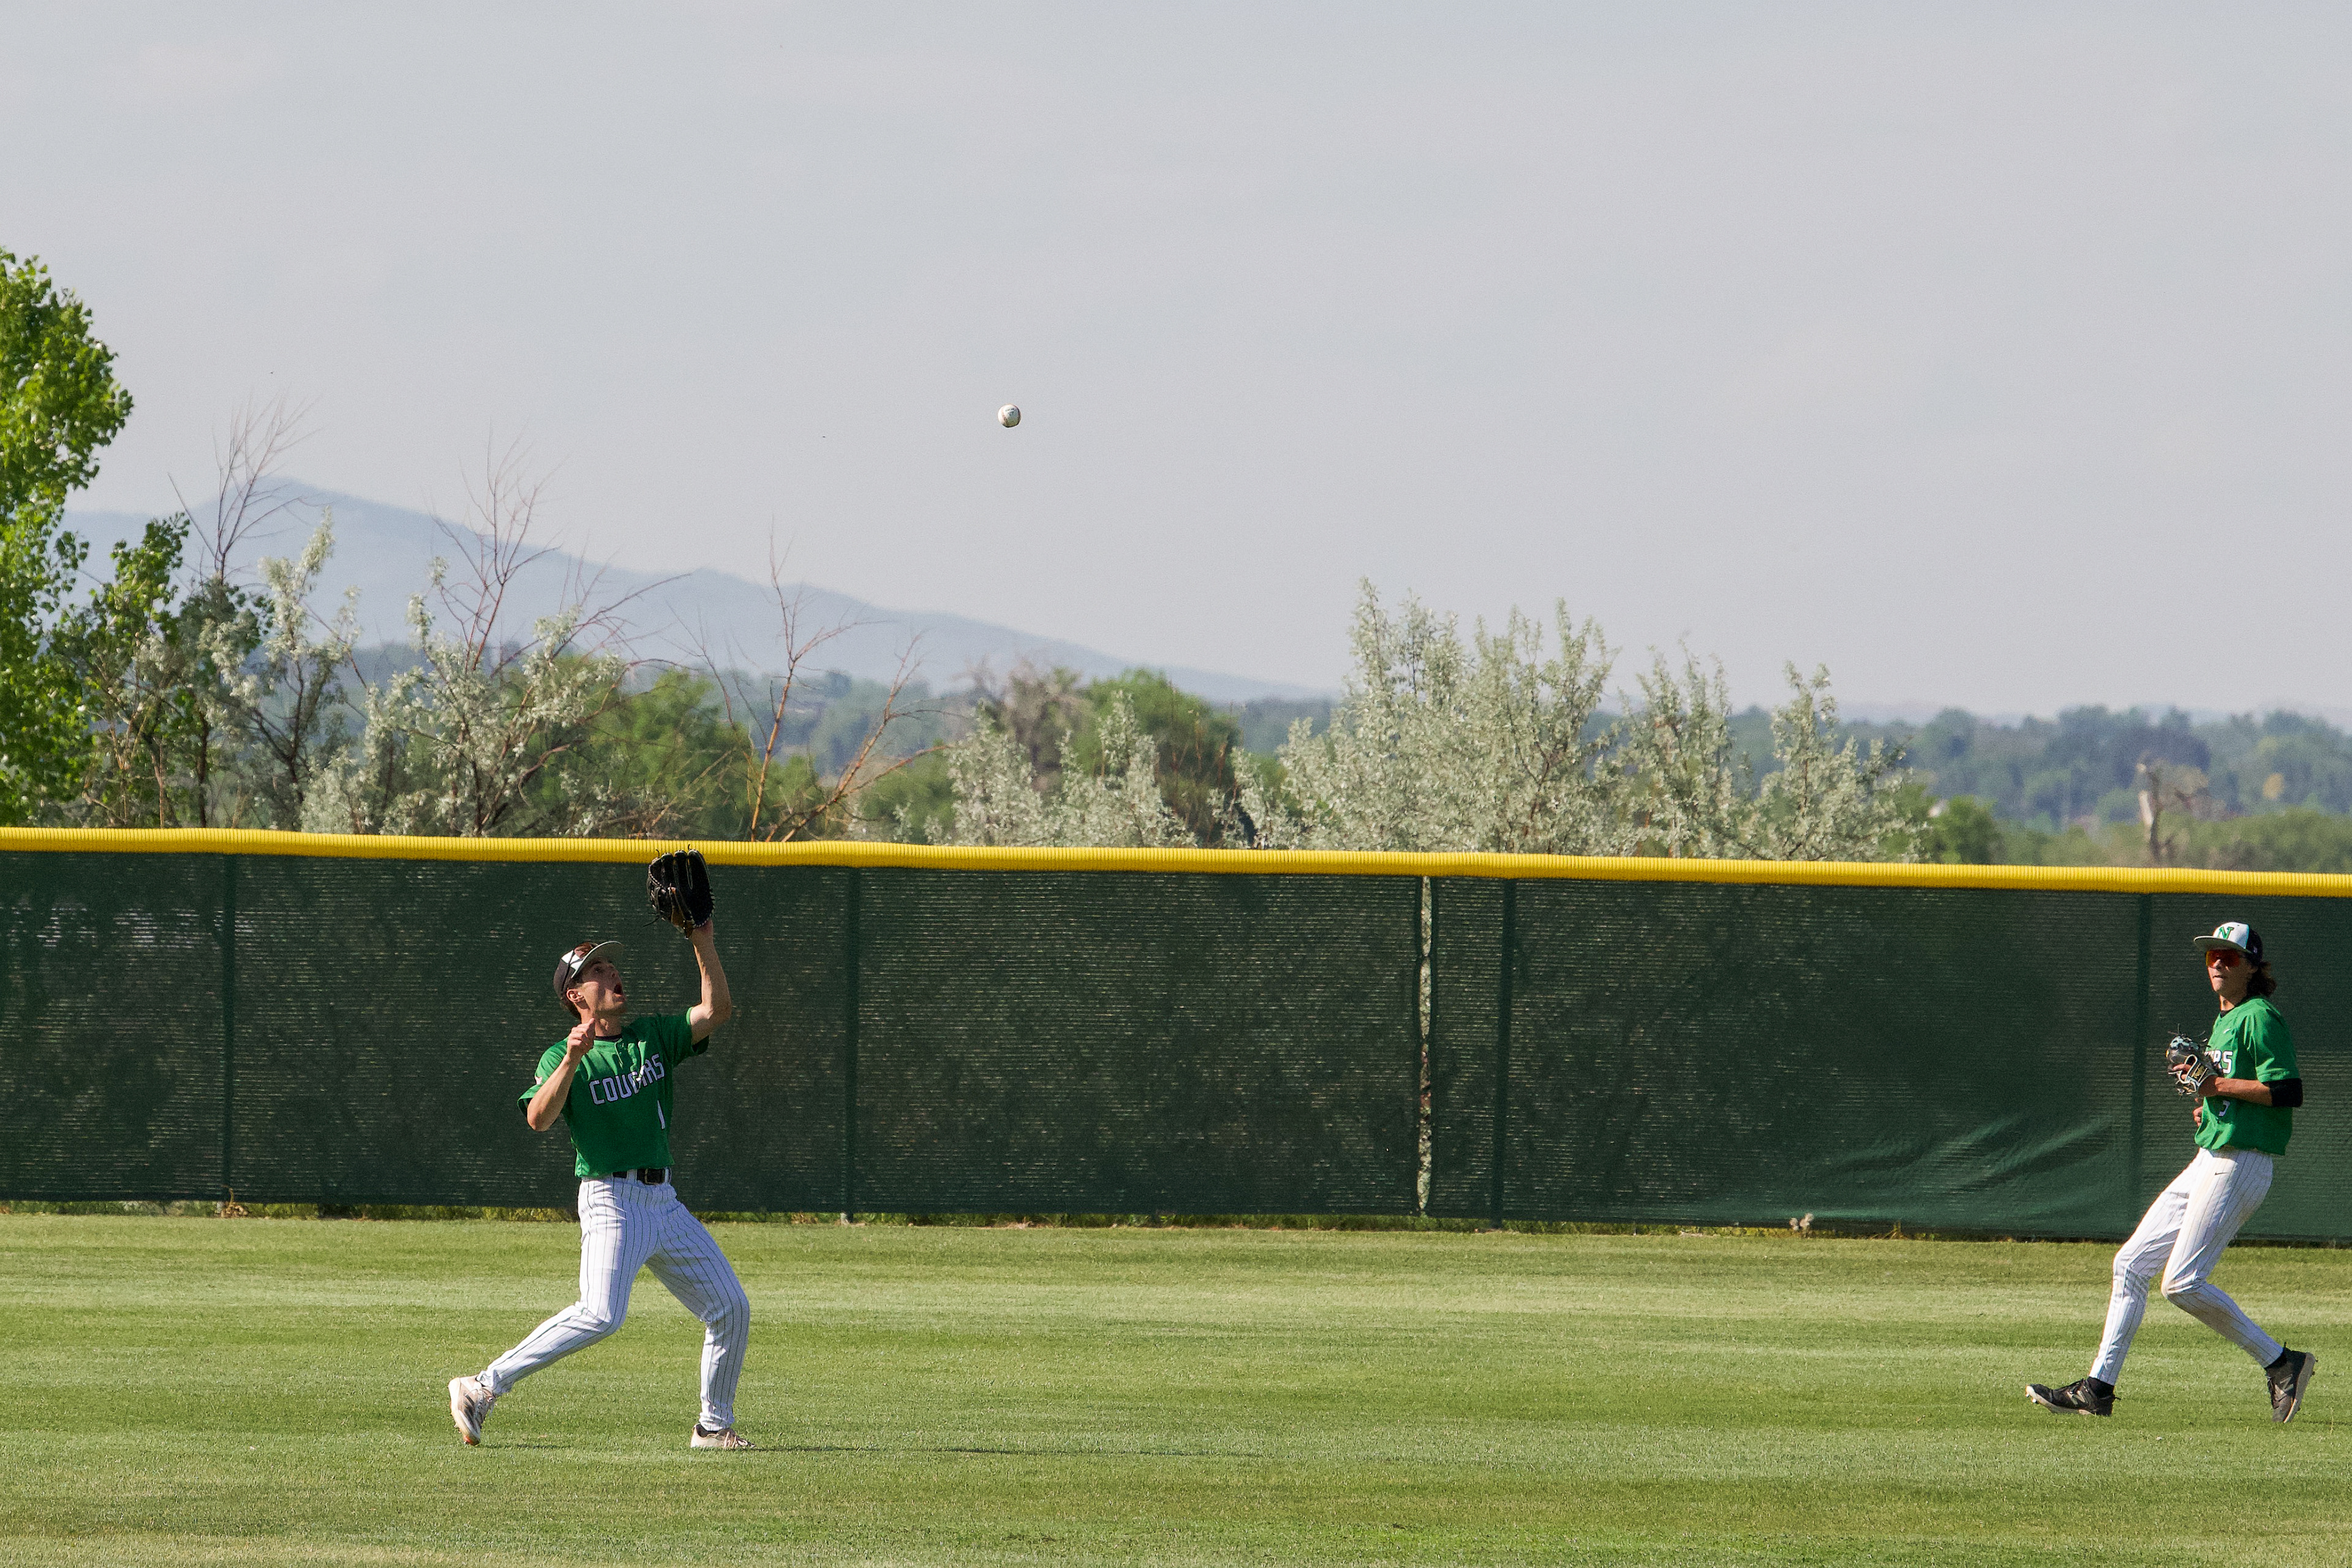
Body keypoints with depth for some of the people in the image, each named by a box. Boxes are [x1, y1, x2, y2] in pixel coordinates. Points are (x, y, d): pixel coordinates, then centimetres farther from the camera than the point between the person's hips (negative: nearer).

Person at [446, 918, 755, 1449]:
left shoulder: (653, 1036, 14)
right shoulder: (564, 1057, -2)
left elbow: (716, 1009, 3)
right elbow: (538, 1119, -18)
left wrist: (702, 941, -6)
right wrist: (572, 1060, -30)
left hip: (663, 1201, 7)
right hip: (611, 1200, -7)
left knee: (731, 1308, 5)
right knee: (600, 1315, -25)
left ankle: (714, 1425, 19)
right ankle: (482, 1388, -20)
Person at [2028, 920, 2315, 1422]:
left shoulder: (2259, 1019, -11)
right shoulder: (2225, 1022, 19)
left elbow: (2289, 1091, -20)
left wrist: (2219, 1086, -16)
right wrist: (2210, 1105, 12)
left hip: (2240, 1166, -10)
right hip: (2208, 1163, 10)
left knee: (2183, 1282, -16)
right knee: (2131, 1264, 7)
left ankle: (2281, 1363, -7)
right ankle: (2098, 1389, 10)